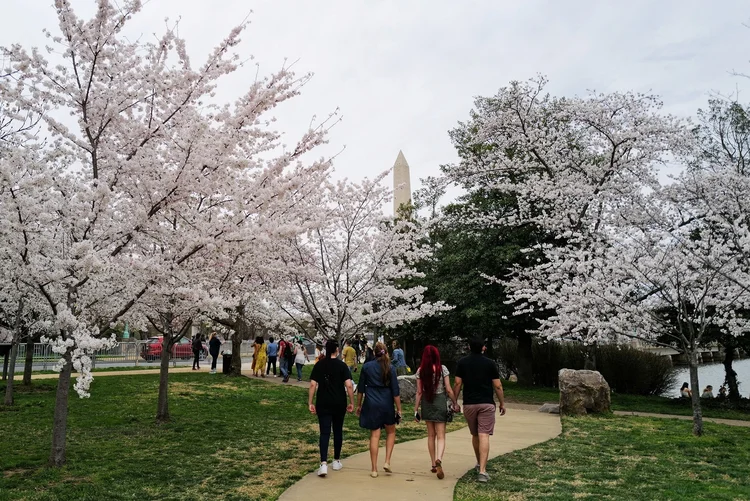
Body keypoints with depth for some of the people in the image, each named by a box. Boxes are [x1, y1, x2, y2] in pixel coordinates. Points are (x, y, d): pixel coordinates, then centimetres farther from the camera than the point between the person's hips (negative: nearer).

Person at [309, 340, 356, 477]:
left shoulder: (319, 365, 0)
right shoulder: (342, 365, -5)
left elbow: (313, 385, -6)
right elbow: (349, 385, -12)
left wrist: (310, 403, -1)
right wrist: (351, 403, -4)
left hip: (323, 404, 1)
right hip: (339, 404, -1)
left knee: (324, 433, 0)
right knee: (338, 431, 15)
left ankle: (323, 463, -14)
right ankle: (336, 461, 26)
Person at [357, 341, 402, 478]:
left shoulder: (366, 367, -1)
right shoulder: (390, 368, -5)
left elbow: (361, 388, 4)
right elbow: (395, 391, -5)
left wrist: (358, 405, 15)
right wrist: (399, 409, 0)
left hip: (371, 405, 1)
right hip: (387, 404, -1)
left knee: (374, 436, 6)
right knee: (391, 432, 20)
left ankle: (374, 469, 10)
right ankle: (387, 462, 10)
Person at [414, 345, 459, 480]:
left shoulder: (420, 371, -3)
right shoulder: (442, 368, -8)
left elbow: (419, 392, -3)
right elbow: (448, 390, -8)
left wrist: (416, 409, 2)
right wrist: (455, 402, 6)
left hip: (426, 403, 2)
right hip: (440, 402, -2)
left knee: (431, 435, 16)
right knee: (440, 436, -1)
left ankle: (433, 464, 21)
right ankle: (438, 460, -25)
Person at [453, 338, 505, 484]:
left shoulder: (462, 363, 1)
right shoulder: (490, 363, -2)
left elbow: (457, 384, -2)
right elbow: (497, 386, -1)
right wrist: (502, 403, 9)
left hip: (469, 404, 2)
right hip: (487, 404, -2)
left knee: (475, 435, 18)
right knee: (484, 436, -7)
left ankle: (479, 464, 34)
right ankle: (482, 471, -14)